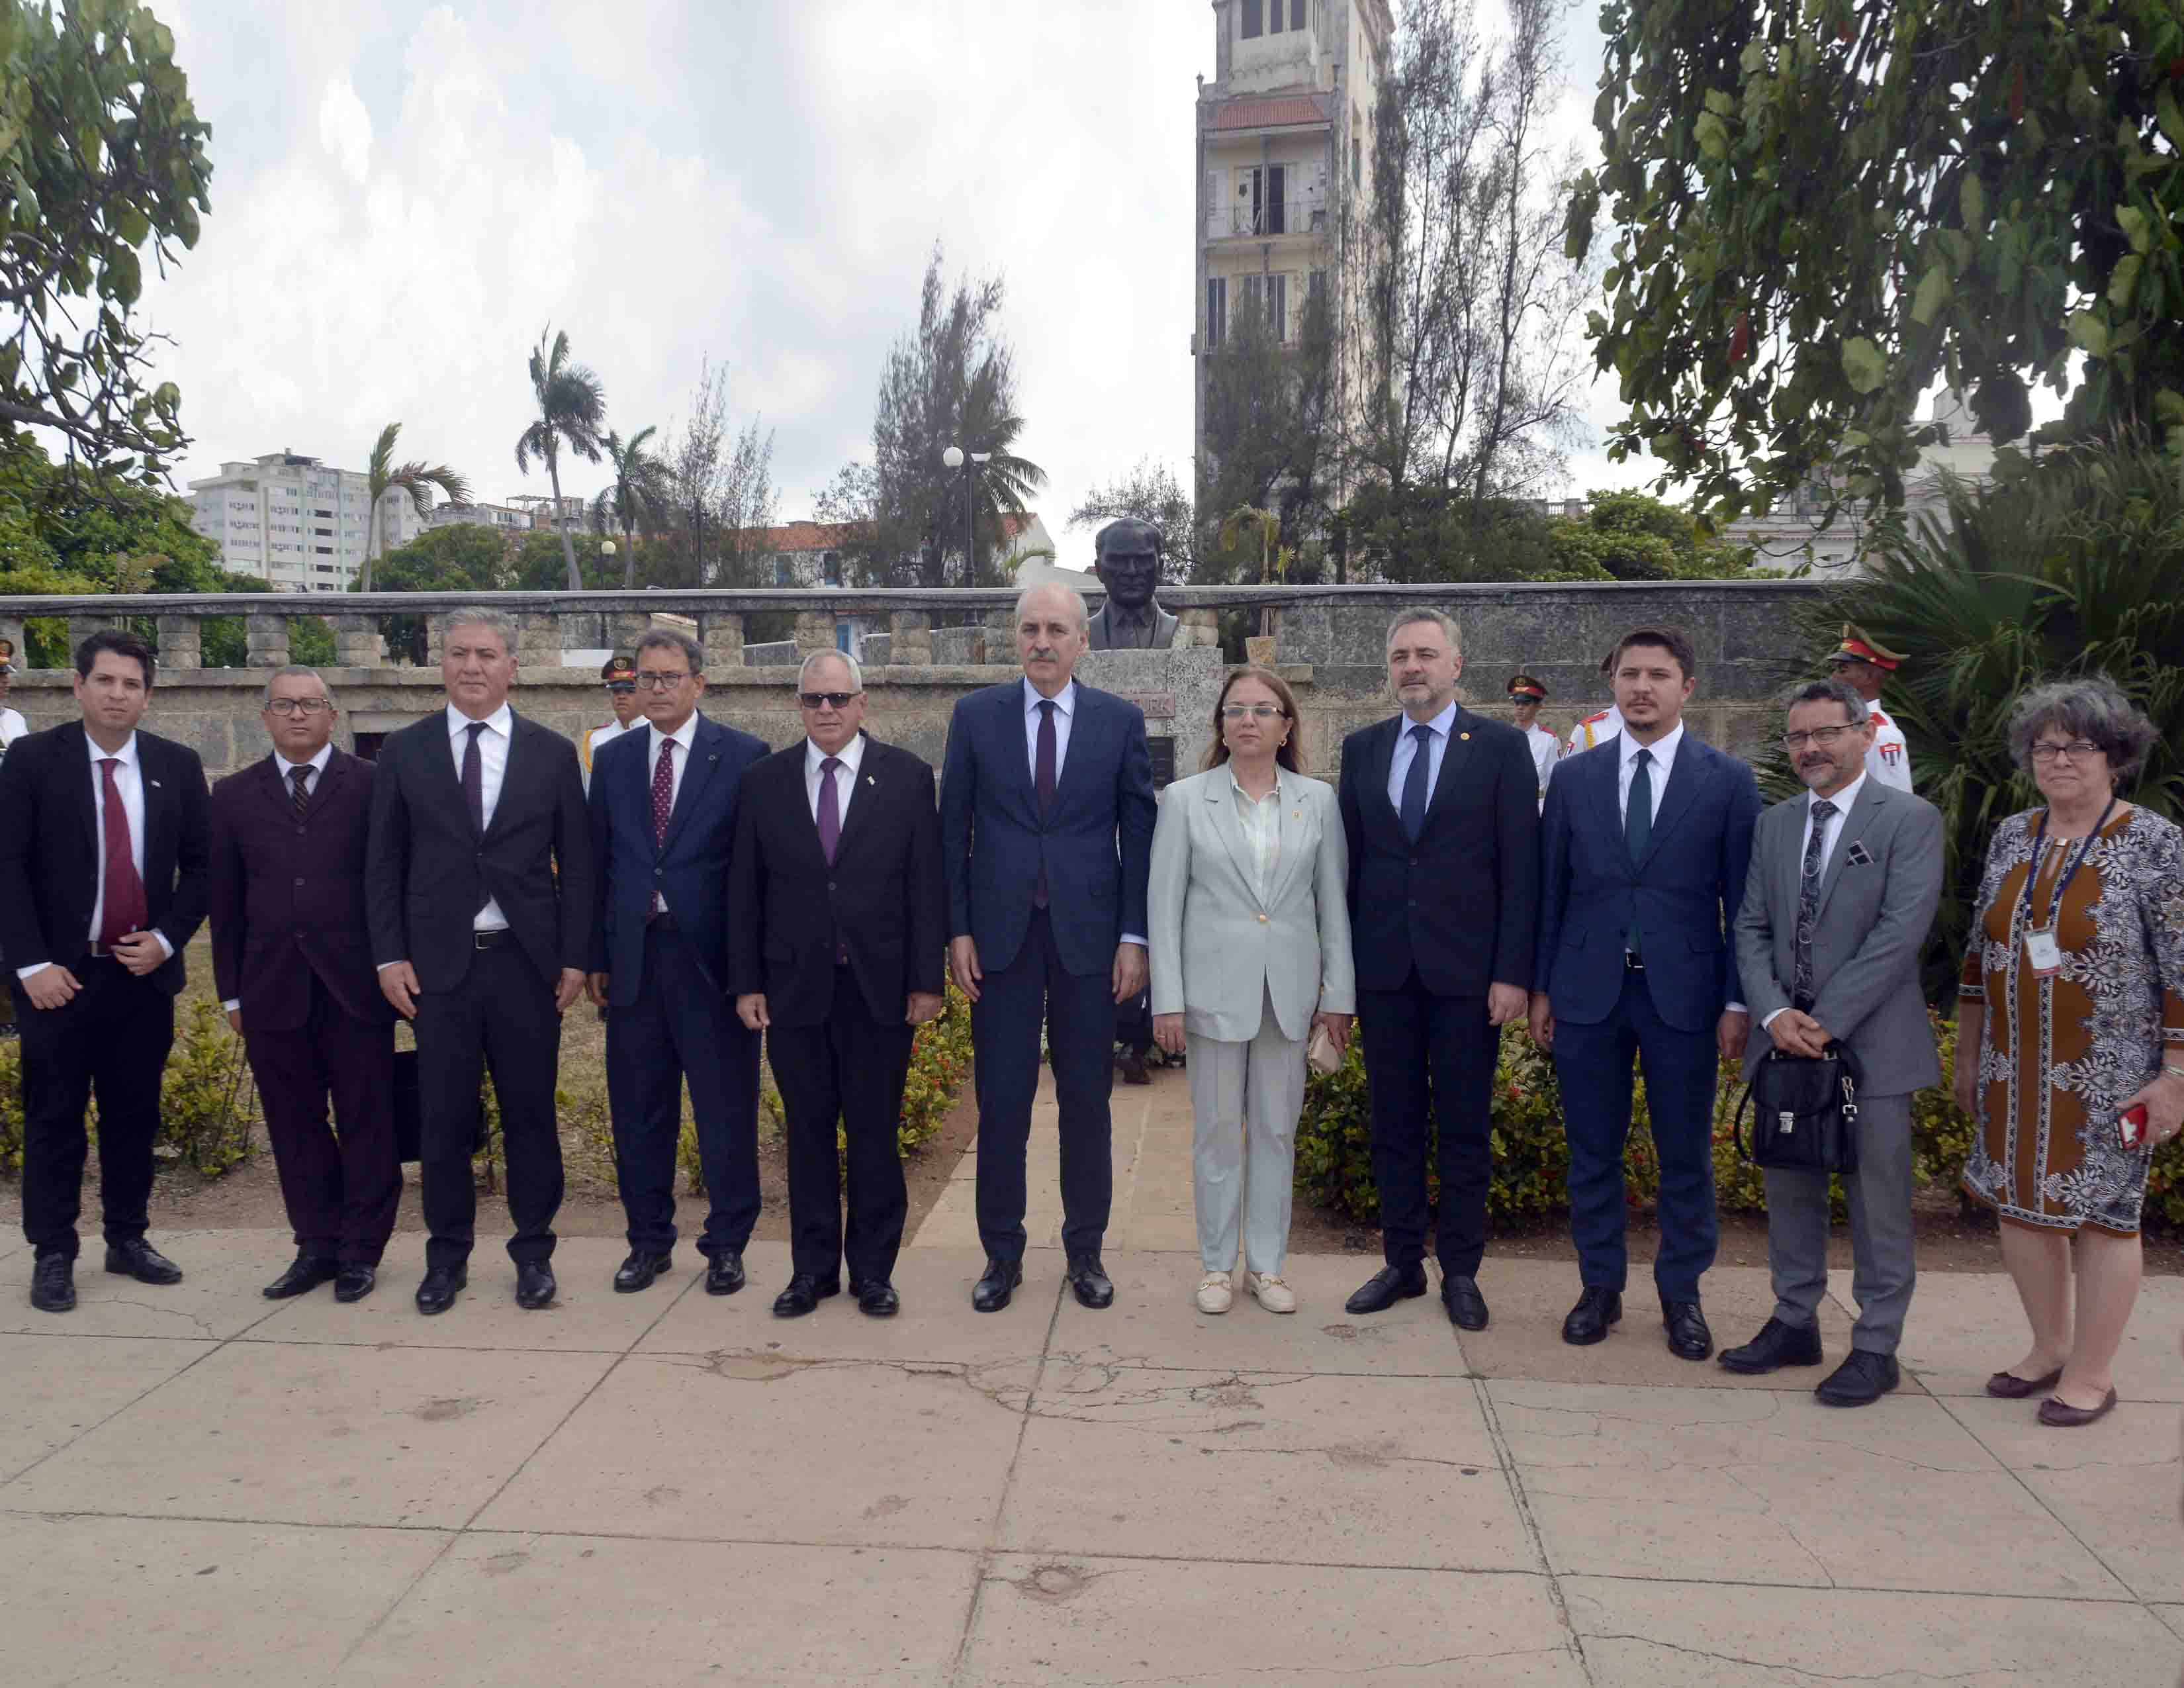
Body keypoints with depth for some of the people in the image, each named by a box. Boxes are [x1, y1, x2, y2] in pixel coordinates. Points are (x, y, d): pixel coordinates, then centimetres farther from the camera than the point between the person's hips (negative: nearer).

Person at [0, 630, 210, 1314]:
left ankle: (128, 1240, 23)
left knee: (136, 1115, 10)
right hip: (58, 975, -2)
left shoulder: (177, 765, 5)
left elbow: (198, 865, 9)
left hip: (145, 973, 3)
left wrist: (166, 938, -4)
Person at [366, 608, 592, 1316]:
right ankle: (447, 1257, 21)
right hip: (438, 963, 0)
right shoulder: (404, 751, 6)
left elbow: (575, 864, 4)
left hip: (527, 963, 0)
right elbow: (383, 863, 7)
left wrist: (575, 958, -1)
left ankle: (534, 1253, 20)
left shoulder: (553, 753, 5)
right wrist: (390, 956, -1)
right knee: (444, 1119, 6)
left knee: (531, 1115, 6)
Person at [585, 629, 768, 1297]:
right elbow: (598, 861, 12)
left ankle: (727, 1244, 18)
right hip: (634, 956, 4)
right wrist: (596, 956, 7)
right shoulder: (613, 759, 11)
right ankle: (649, 1240, 26)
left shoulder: (743, 756, -1)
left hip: (712, 958, -3)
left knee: (726, 1108, 4)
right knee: (638, 1109, 11)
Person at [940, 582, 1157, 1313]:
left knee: (1088, 1100, 8)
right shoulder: (976, 716, 4)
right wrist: (957, 930, -2)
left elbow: (1138, 832, 3)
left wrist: (1134, 936, -3)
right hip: (1000, 936, 0)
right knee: (1001, 1101, 5)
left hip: (1087, 936, 0)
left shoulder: (1121, 721, 3)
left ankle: (1085, 1250, 23)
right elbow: (954, 829, 5)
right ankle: (1002, 1252, 19)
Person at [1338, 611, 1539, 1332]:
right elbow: (1350, 860, 8)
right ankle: (1402, 1263, 24)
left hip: (1466, 969, -3)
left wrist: (1512, 972, -10)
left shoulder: (1501, 747, -2)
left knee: (1464, 1128, 7)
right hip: (1383, 968, 3)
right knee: (1394, 1122, 11)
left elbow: (1520, 866, -4)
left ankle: (1461, 1272, 20)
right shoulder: (1362, 748, 8)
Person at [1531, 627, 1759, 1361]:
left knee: (1686, 1155, 9)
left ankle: (1681, 1294, 25)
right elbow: (1550, 890, 7)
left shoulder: (1728, 780, 0)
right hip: (1587, 991, 2)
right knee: (1592, 1151, 9)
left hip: (1683, 992, -1)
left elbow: (1743, 899, 0)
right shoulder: (1573, 777, 6)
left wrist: (1739, 1002, -4)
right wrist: (1540, 988, 4)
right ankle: (1601, 1286, 24)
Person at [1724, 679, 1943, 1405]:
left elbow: (1901, 932, -14)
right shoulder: (1773, 824, 12)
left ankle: (1876, 1348, 17)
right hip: (1784, 1039, 5)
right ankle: (1795, 1324, 28)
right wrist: (1774, 1014, -9)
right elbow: (1751, 929, 8)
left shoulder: (1910, 820, -5)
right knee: (1790, 1190, 14)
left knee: (1877, 1202, 3)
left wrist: (1827, 1021, -17)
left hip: (1871, 1041, -5)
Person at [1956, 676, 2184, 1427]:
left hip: (2108, 1075, -5)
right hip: (2015, 1070, 5)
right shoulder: (2012, 837, 6)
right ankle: (2050, 1346, 31)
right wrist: (1968, 1055, 14)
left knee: (2101, 1213, 5)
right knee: (2020, 1202, 12)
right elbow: (1979, 951, 13)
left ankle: (2092, 1372, 20)